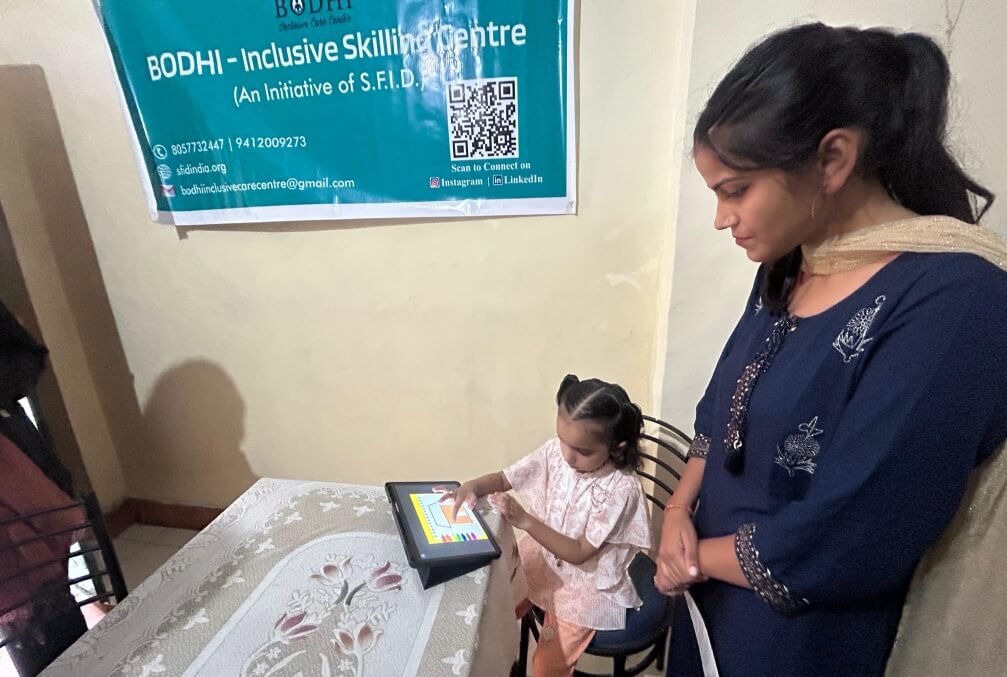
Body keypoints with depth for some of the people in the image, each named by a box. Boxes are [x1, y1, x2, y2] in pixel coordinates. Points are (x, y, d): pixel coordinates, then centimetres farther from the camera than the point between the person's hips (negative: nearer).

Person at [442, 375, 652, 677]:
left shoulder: (621, 489, -29)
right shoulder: (555, 452, -16)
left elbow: (579, 553, -25)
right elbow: (504, 478, -9)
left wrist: (526, 521, -36)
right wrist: (472, 486, -31)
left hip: (586, 585, -4)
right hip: (547, 560, 5)